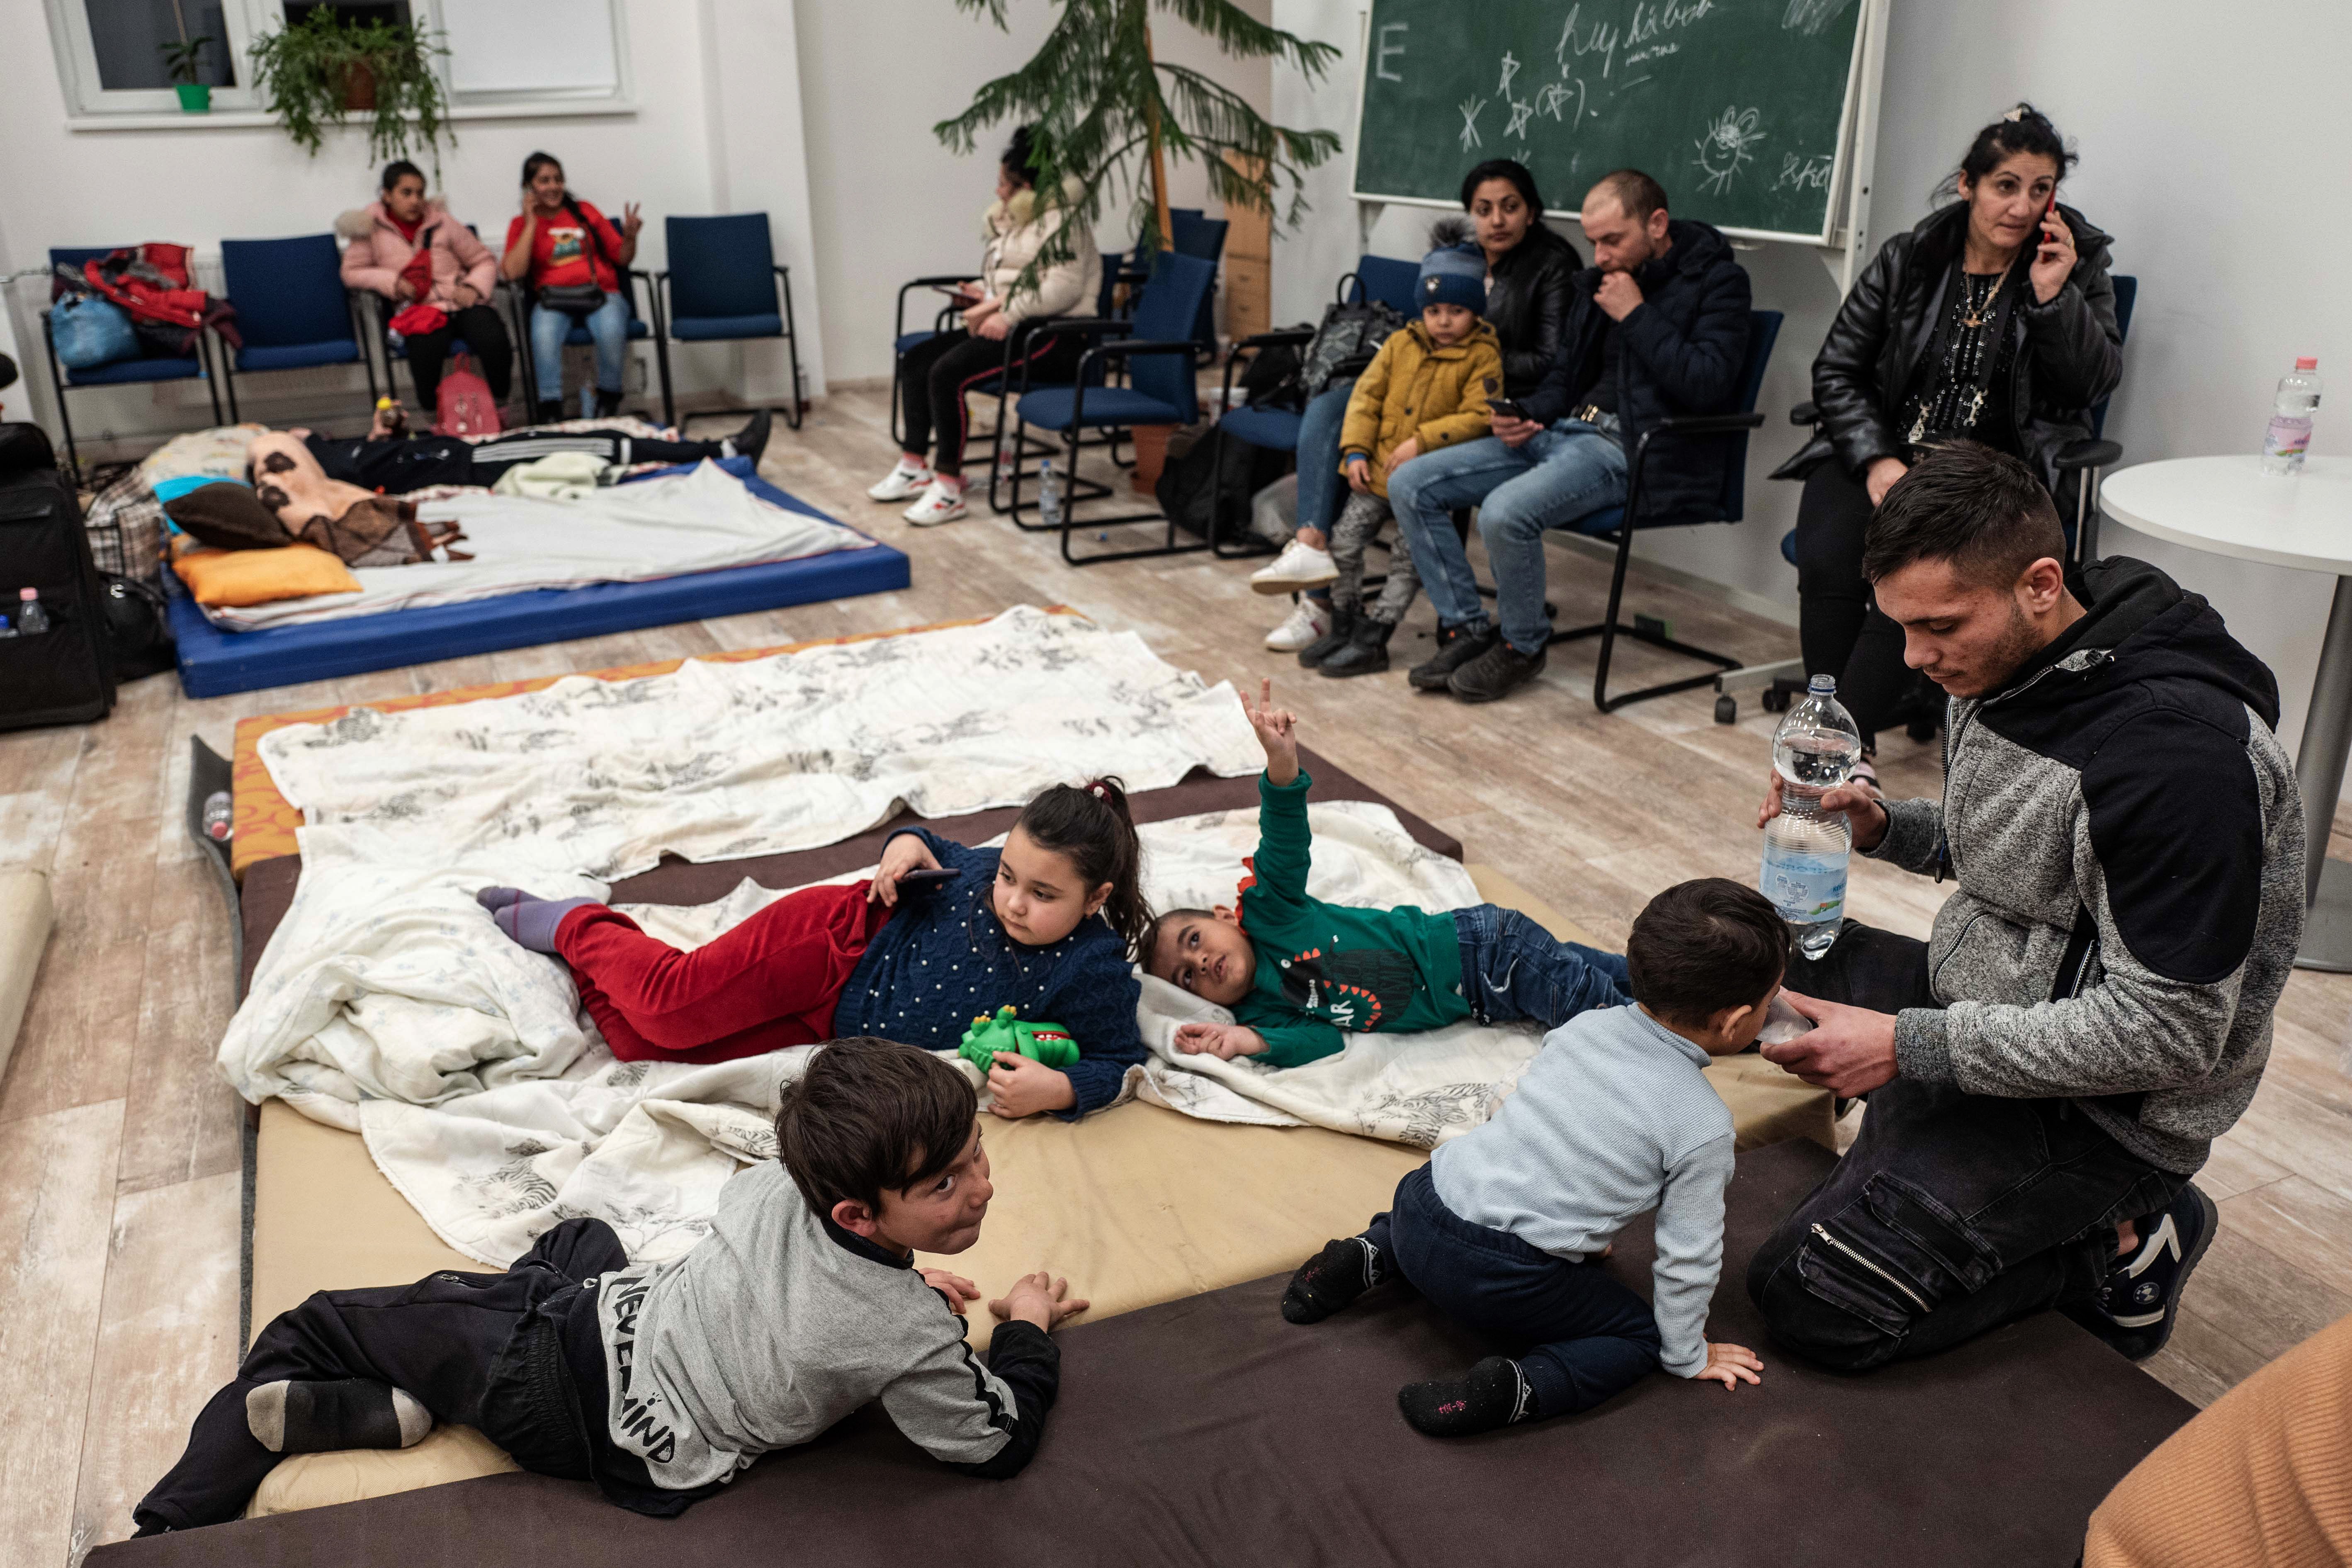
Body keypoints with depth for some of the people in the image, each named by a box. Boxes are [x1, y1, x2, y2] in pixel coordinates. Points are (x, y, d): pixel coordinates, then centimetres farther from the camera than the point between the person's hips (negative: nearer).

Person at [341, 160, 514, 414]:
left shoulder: (441, 221, 11)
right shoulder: (371, 226, 8)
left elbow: (485, 260, 14)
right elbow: (352, 273, 10)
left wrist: (474, 288, -6)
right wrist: (391, 282, -8)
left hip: (462, 301, 2)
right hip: (418, 309, -1)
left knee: (493, 341, -32)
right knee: (426, 345, -38)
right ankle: (432, 415, -15)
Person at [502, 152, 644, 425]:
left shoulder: (585, 211, 16)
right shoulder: (522, 224, 13)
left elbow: (622, 259, 16)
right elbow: (514, 272, -4)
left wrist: (630, 236, -6)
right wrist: (531, 223, -2)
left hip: (602, 293, 1)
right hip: (553, 300, 0)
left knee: (611, 331, -35)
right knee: (544, 334, -36)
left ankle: (608, 400, -13)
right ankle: (550, 408, -25)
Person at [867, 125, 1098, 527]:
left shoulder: (1061, 222, -12)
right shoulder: (1017, 219, 20)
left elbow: (1062, 288, -24)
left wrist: (1006, 313, -24)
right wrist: (989, 295, 10)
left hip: (1054, 337, -11)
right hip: (1015, 327, 11)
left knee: (948, 373, -27)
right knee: (916, 359, 1)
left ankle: (949, 487, -20)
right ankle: (914, 466, 4)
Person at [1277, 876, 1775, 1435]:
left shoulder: (1583, 1027, 6)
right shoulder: (1702, 1124, -11)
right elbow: (1688, 1256, -3)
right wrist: (1687, 1356, 16)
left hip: (1421, 1204, 6)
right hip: (1503, 1279, -6)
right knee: (1639, 1336, 15)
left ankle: (1369, 1255, 17)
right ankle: (1512, 1388, -10)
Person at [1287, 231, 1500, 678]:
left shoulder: (1483, 357, -4)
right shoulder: (1401, 343, 11)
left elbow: (1479, 417, -15)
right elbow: (1366, 396, 10)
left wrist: (1422, 442, -21)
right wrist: (1356, 451, -2)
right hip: (1378, 468, 5)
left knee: (1407, 558, -10)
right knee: (1344, 541, 0)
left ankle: (1372, 641, -2)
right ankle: (1344, 625, 15)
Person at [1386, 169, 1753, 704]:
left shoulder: (1716, 279, -3)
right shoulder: (1597, 280, 17)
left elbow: (1708, 385, -17)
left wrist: (1636, 315, -13)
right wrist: (1526, 416, 3)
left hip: (1633, 450, -8)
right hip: (1561, 429, 8)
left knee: (1505, 513, -34)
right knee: (1411, 487, -5)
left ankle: (1522, 646, -7)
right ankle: (1467, 629, 2)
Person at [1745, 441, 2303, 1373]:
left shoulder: (2177, 749, -30)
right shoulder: (1999, 664, -4)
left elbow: (2168, 1033, -27)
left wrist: (1909, 1045, -27)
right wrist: (1880, 826, -6)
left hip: (2104, 1108, -9)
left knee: (1811, 1302, -14)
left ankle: (2115, 1234, 4)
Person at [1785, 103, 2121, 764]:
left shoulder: (2078, 264, 7)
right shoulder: (1907, 258, 7)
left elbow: (2095, 382, 0)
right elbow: (1835, 370, 5)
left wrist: (2053, 296, -13)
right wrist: (1876, 460, -9)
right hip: (1883, 450, 1)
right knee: (1826, 560, -29)